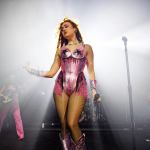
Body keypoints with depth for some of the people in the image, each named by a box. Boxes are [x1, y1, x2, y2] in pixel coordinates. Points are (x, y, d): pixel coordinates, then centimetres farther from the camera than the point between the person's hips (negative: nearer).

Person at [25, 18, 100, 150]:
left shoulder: (86, 47, 13)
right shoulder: (60, 50, 18)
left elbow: (91, 71, 11)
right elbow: (51, 72, 13)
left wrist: (94, 89, 1)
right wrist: (32, 70, 4)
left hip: (79, 87, -2)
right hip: (61, 86, 3)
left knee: (72, 124, -14)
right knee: (63, 124, -1)